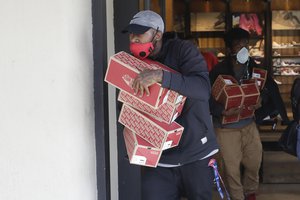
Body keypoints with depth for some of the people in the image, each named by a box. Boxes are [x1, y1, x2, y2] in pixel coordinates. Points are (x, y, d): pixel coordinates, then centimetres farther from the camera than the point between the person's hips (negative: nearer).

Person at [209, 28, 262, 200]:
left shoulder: (253, 66, 0)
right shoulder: (219, 70, -17)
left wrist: (259, 102, -10)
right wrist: (223, 111, -31)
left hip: (249, 123, 5)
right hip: (226, 126, -4)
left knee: (255, 161, 14)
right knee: (231, 166, 3)